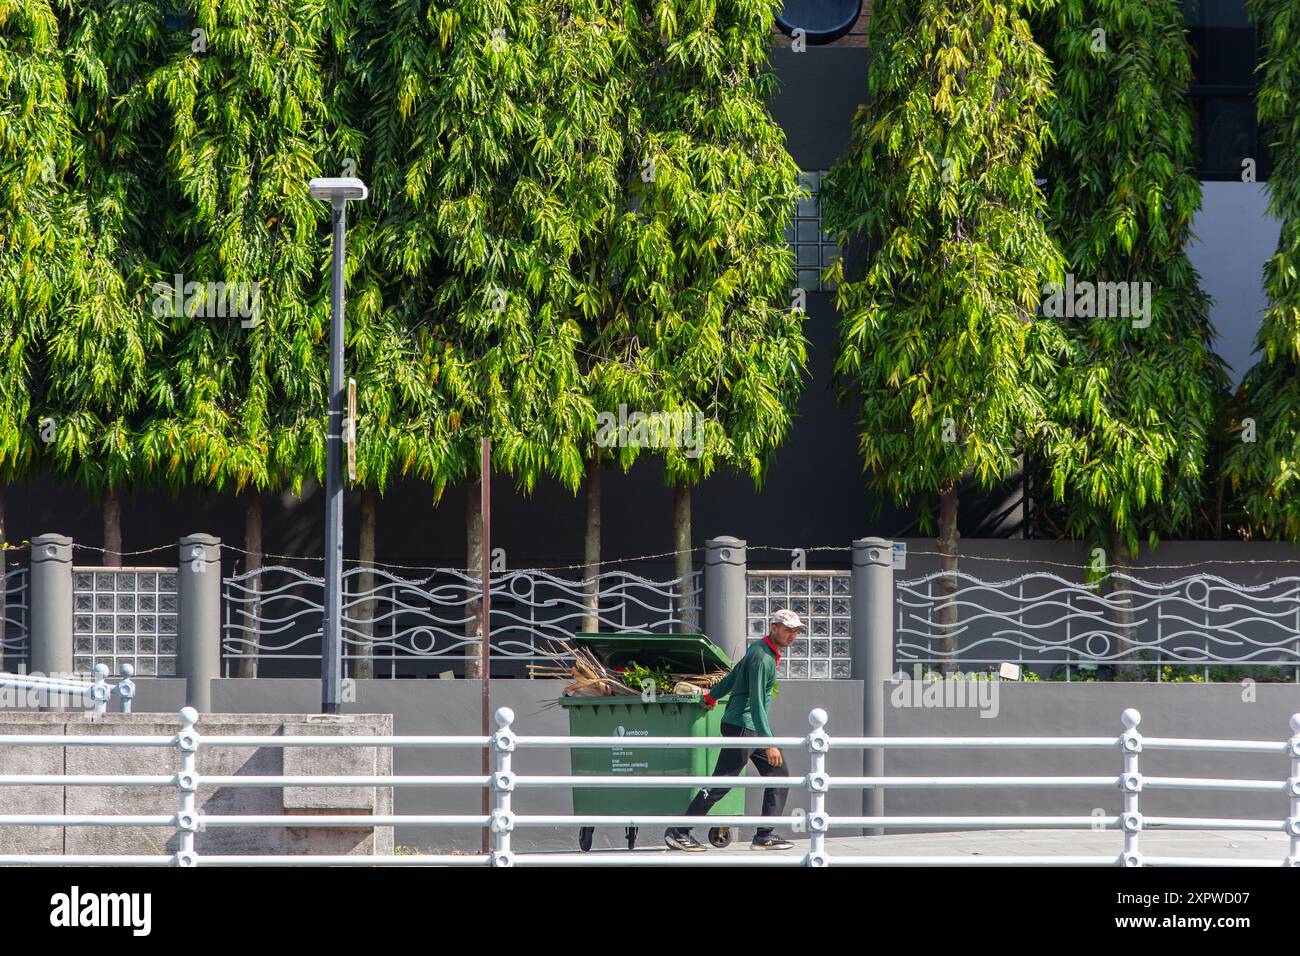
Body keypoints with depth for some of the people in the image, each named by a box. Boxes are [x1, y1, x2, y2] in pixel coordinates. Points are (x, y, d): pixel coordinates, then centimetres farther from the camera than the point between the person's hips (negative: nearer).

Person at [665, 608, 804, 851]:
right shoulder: (762, 657, -19)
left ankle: (765, 836, 7)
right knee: (721, 783, -9)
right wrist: (769, 742, -29)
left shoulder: (763, 650, 13)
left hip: (753, 729, 10)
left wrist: (712, 696, 37)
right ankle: (679, 832, -5)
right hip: (741, 726, -10)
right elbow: (756, 702, -25)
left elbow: (733, 675, 25)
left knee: (779, 773, 7)